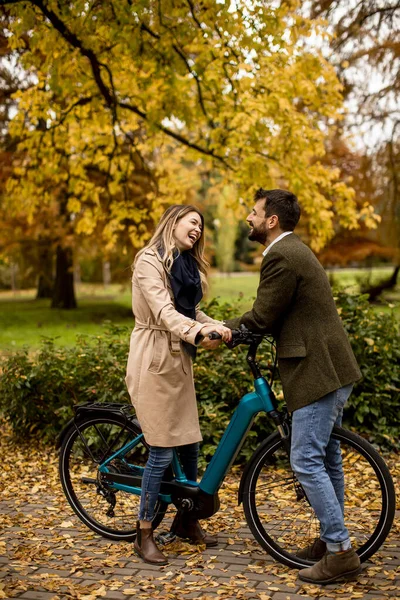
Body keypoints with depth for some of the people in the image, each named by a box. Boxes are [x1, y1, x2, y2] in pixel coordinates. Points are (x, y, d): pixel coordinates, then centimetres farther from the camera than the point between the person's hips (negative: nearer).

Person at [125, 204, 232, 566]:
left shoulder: (187, 264, 16)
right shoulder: (150, 260, -11)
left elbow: (193, 312, 9)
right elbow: (163, 312, -25)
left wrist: (223, 329, -9)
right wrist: (198, 334, -41)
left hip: (180, 360, 8)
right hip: (154, 361, -8)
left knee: (190, 443, 12)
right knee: (162, 451, -6)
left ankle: (186, 520, 30)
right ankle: (144, 536, 7)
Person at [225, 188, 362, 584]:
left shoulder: (281, 256, -17)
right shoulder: (292, 250, 16)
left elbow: (261, 318, -14)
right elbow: (272, 315, 17)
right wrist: (231, 328, 10)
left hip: (317, 372, -11)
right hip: (331, 367, 11)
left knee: (306, 462, -6)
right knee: (325, 457, 16)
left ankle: (340, 551, 0)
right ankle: (332, 539, 27)